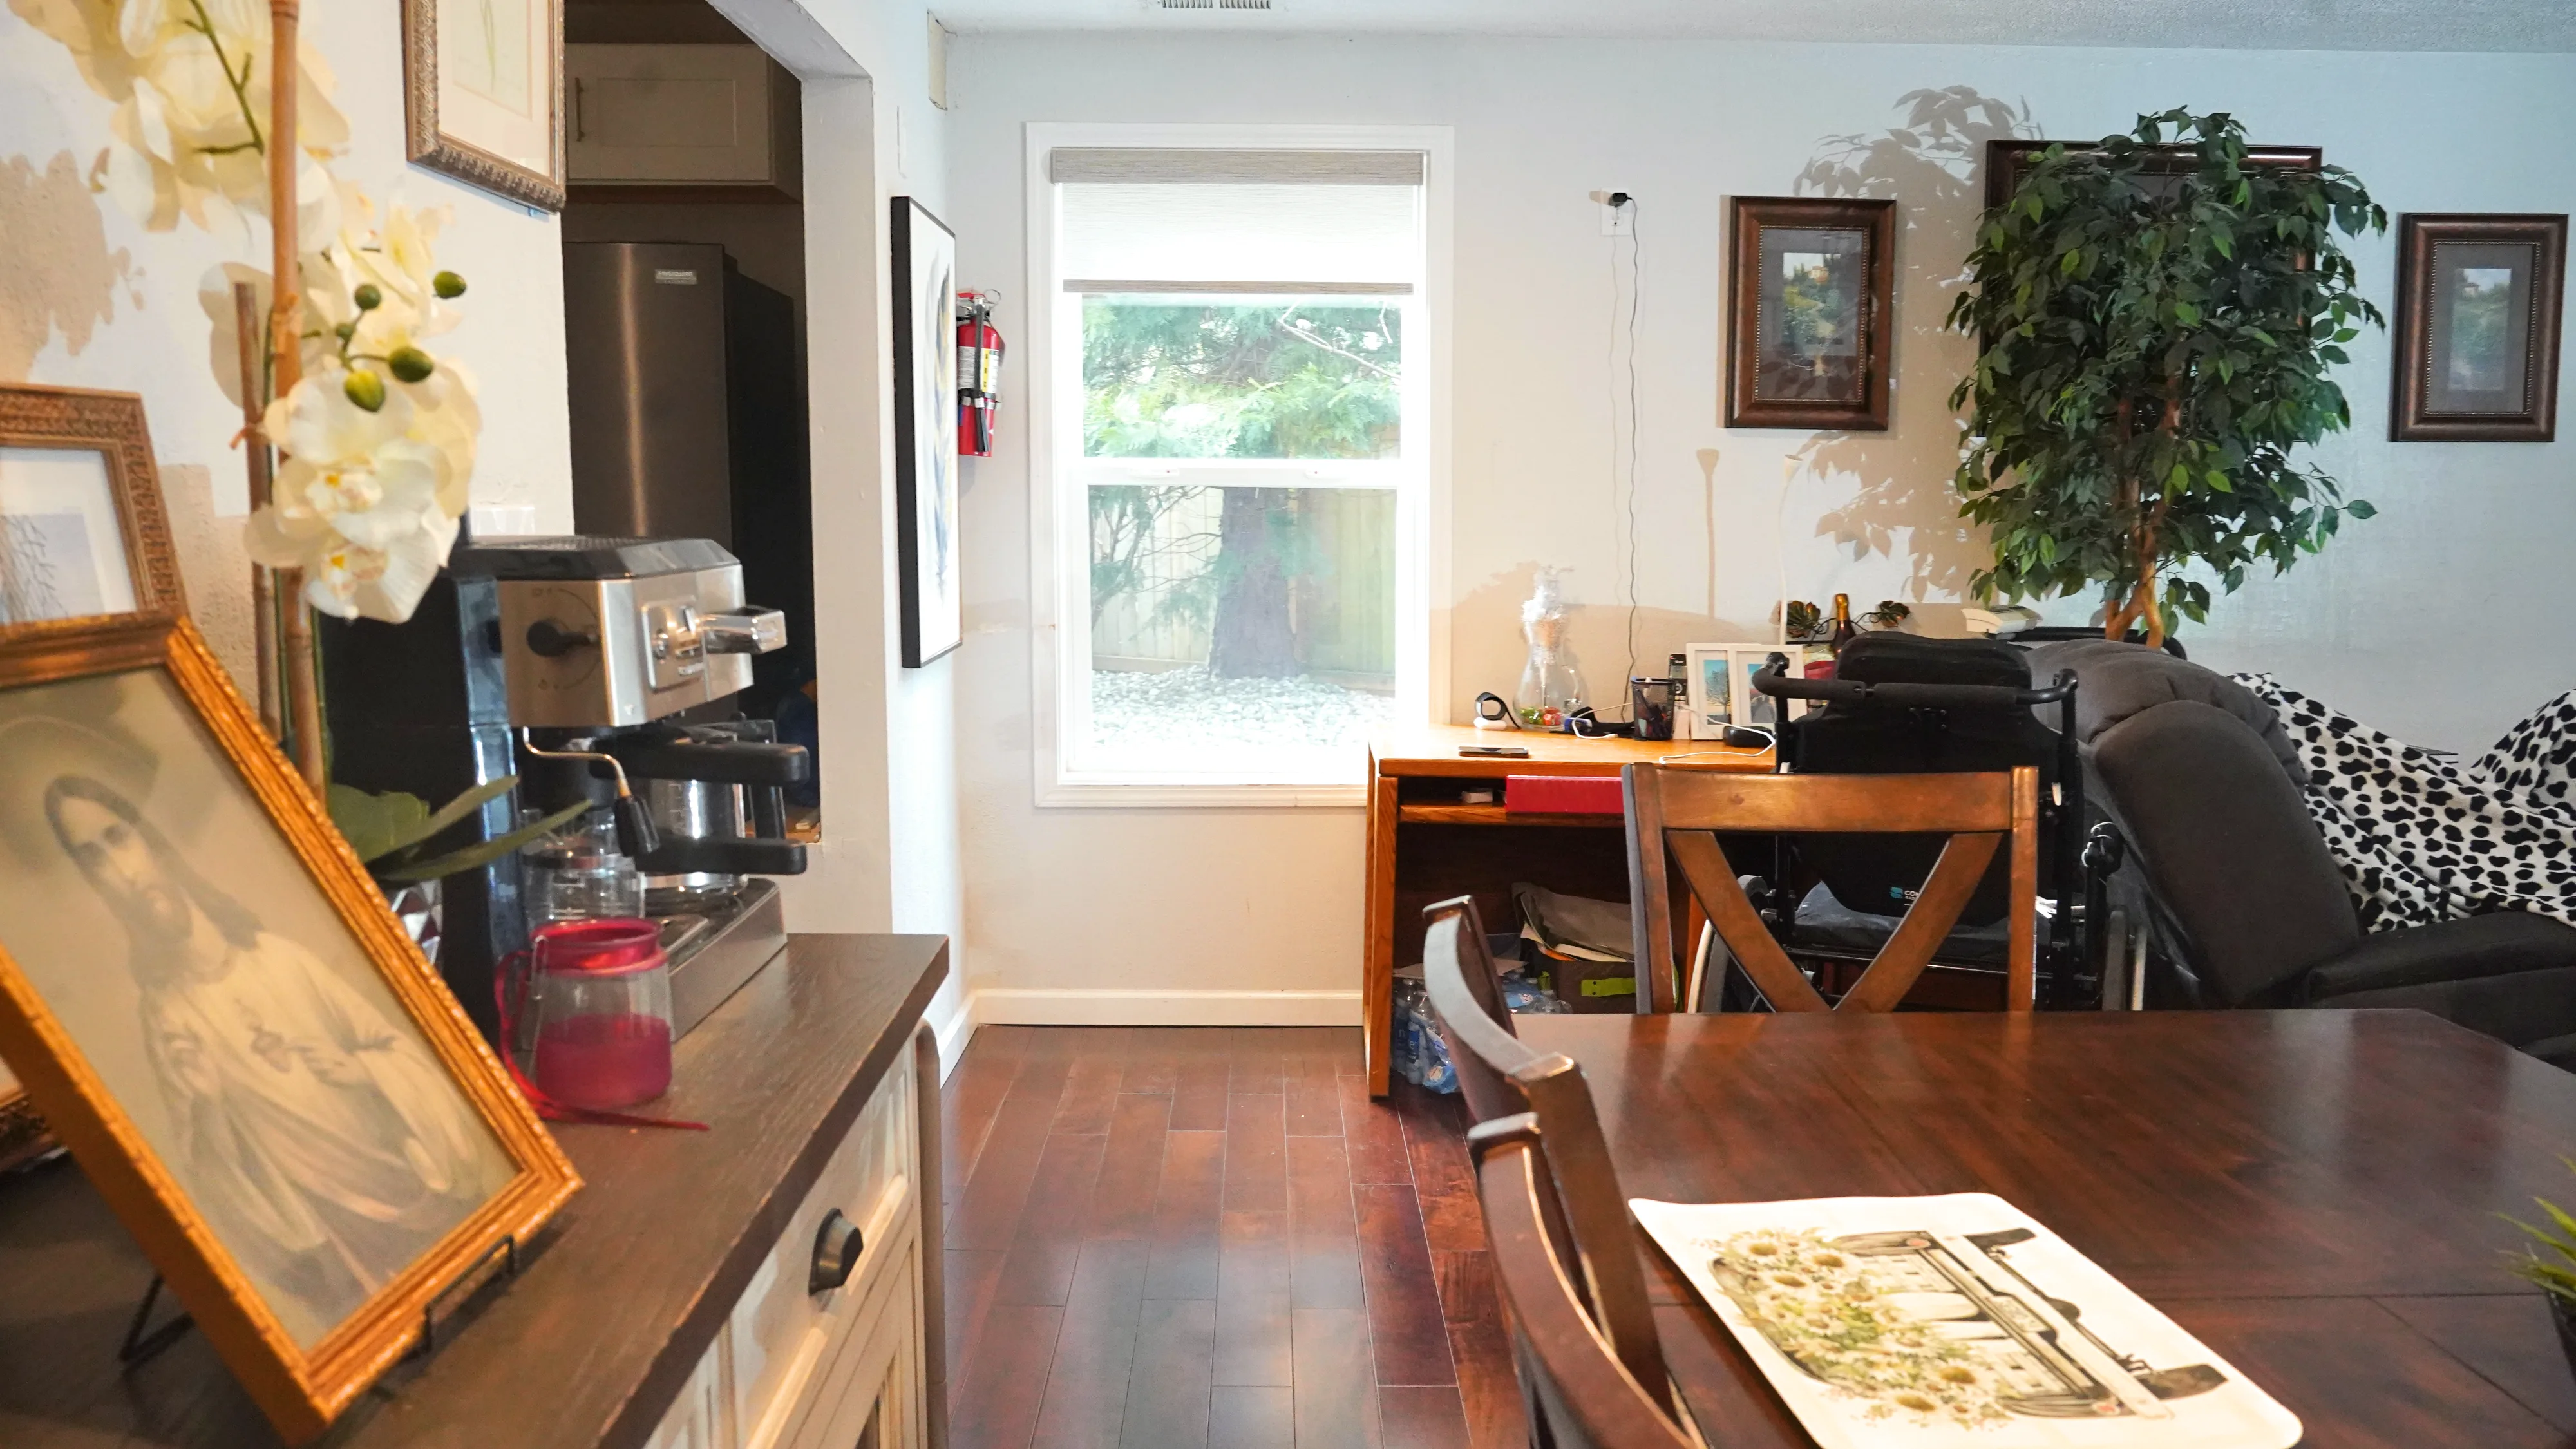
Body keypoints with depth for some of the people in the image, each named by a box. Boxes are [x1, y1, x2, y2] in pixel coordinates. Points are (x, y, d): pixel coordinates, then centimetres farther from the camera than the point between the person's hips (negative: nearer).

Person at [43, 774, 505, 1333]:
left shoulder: (281, 957, -4)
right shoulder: (168, 1021, -8)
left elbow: (399, 1045, 3)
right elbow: (217, 1166, -5)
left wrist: (361, 1069, -16)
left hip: (414, 1178, 2)